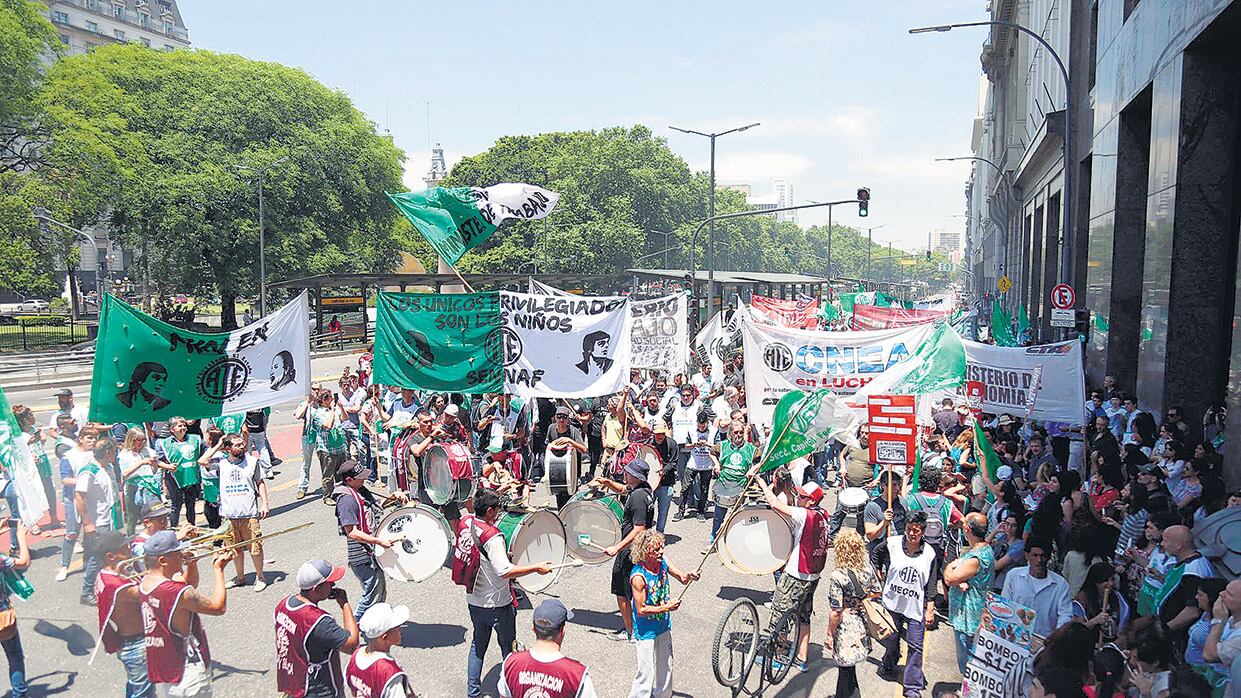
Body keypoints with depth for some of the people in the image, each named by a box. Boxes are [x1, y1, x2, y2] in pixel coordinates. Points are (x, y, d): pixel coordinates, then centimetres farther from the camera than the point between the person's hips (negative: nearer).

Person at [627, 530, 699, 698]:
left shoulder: (662, 562, -9)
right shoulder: (638, 576, -28)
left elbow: (682, 578, 3)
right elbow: (641, 610, -24)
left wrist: (689, 576, -19)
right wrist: (666, 608, -26)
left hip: (663, 626, 7)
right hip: (646, 633, -7)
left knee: (666, 667, 23)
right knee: (646, 674, 0)